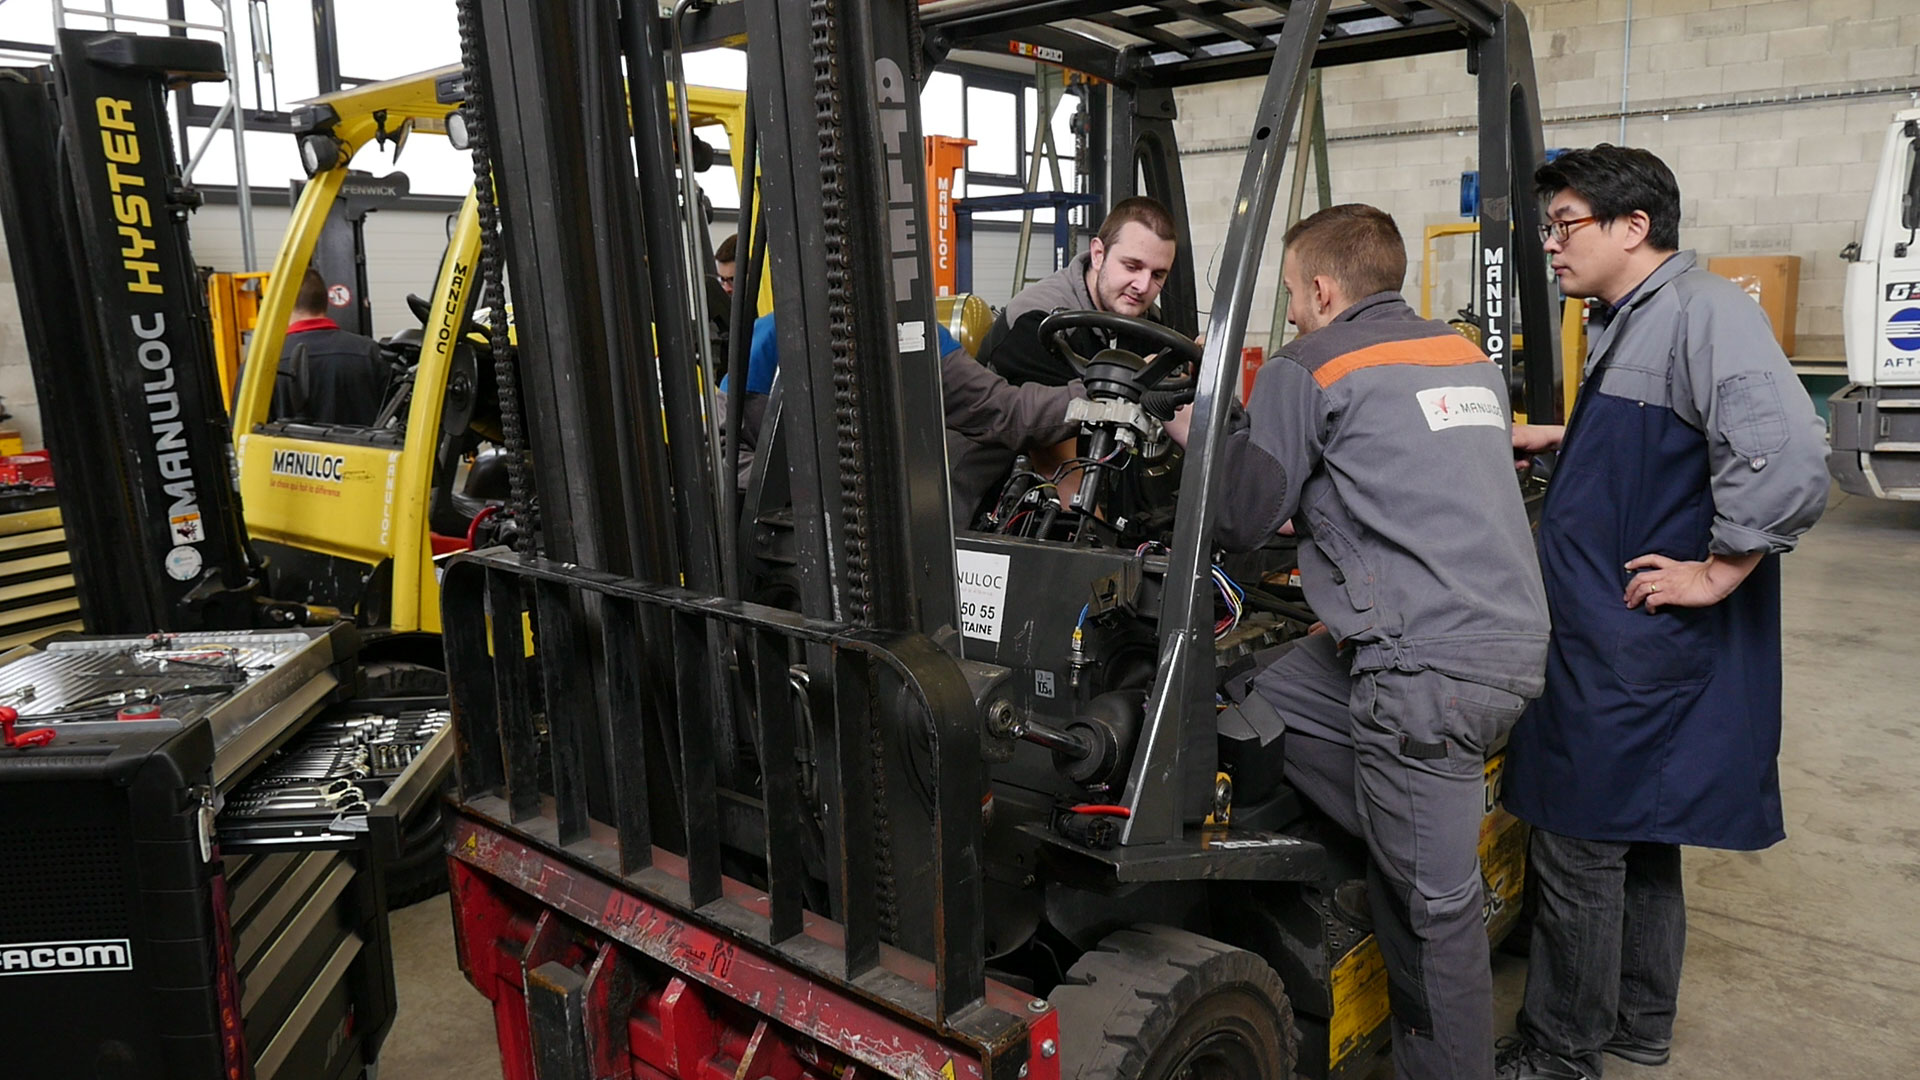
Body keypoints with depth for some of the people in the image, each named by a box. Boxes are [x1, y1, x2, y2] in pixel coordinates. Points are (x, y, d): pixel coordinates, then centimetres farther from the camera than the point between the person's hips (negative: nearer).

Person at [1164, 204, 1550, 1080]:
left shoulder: (1305, 372, -5)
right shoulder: (1468, 356, 17)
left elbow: (1238, 522, -1)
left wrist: (1197, 439, 17)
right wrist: (1313, 515, 33)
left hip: (1431, 666, -8)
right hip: (1511, 639, 9)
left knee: (1433, 903, 2)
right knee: (1258, 712, 14)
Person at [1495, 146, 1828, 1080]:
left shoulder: (1703, 309, -18)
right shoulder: (1631, 321, 13)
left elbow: (1785, 455, -30)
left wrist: (1716, 572, -21)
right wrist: (1559, 439, 20)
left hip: (1635, 649, -10)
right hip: (1621, 640, 10)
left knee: (1579, 847, 0)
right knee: (1638, 838, 20)